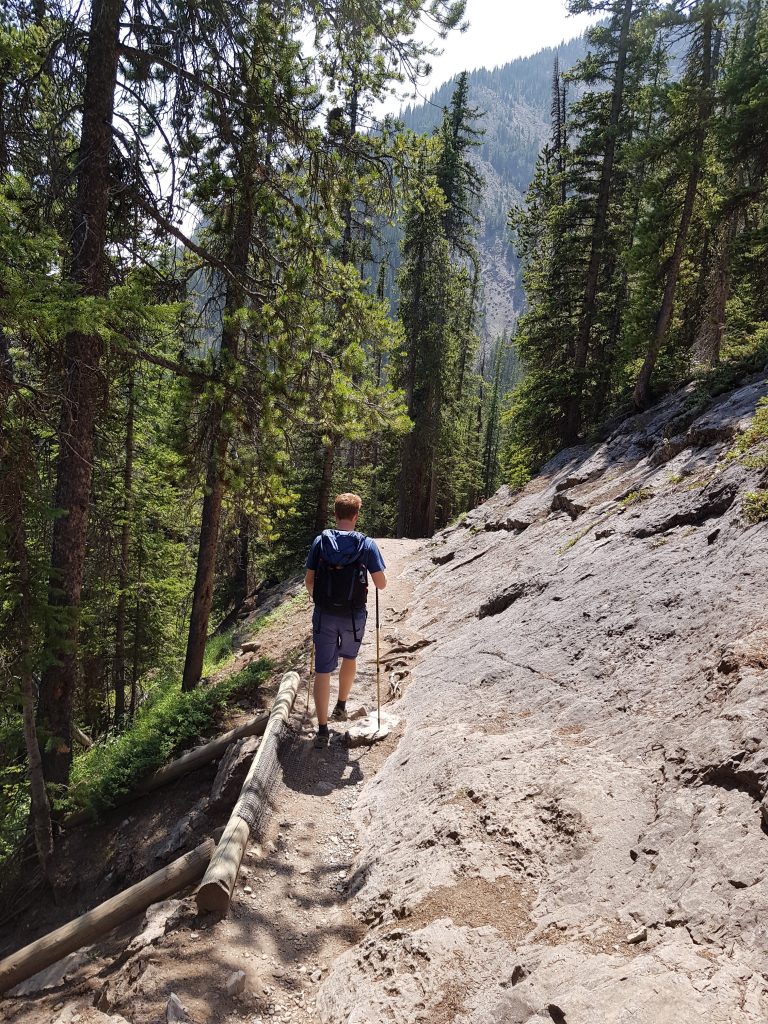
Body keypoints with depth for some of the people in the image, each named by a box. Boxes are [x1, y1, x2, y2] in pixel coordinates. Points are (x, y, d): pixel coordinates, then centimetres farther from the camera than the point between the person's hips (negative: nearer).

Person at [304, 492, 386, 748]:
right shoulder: (367, 545, -8)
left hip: (324, 614, 0)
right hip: (354, 616, 0)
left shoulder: (320, 542, -4)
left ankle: (322, 730, 4)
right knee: (349, 657, 27)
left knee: (323, 670, 5)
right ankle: (341, 706, 39)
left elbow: (308, 581, 1)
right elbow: (381, 584, -7)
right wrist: (375, 580, 16)